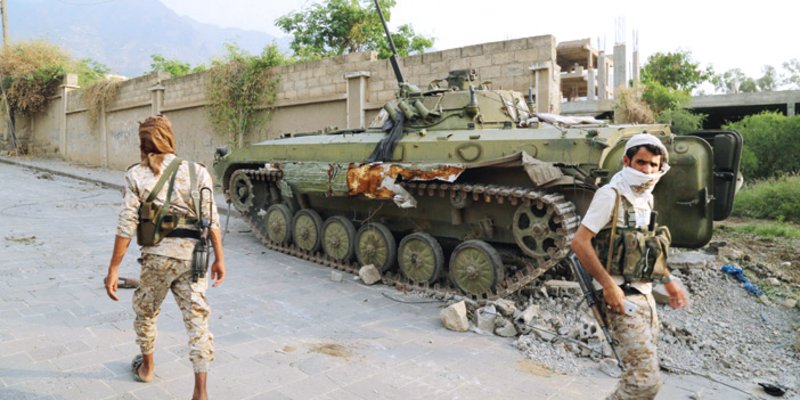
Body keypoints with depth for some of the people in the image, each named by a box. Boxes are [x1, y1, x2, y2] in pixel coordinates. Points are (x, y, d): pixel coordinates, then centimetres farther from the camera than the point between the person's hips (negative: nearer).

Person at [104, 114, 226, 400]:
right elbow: (211, 221, -4)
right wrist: (219, 258, 4)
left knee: (145, 311, 26)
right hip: (192, 257, 0)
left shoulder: (136, 175, -2)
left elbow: (126, 226, -7)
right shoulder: (197, 172, -1)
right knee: (197, 319, 3)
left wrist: (113, 269, -2)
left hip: (156, 257, 1)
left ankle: (147, 366, 47)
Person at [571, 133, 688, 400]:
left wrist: (668, 282, 23)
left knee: (646, 375, 16)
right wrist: (609, 286, -23)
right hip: (622, 296, -9)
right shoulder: (611, 194, -14)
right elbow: (580, 243, -21)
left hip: (645, 294, 9)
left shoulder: (646, 197, 12)